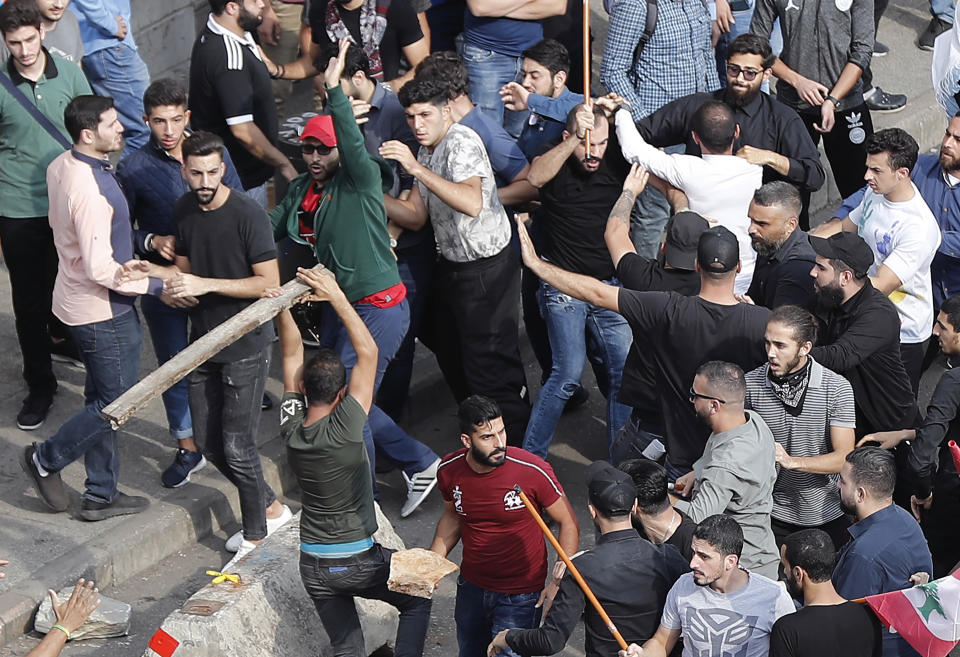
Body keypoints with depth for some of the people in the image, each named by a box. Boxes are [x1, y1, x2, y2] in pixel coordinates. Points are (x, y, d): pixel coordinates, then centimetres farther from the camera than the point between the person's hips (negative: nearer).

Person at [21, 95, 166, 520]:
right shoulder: (91, 189, -29)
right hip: (103, 310, -10)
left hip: (77, 301, 10)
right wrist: (155, 285, -18)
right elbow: (100, 269, -28)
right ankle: (46, 460, 21)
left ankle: (101, 495, 28)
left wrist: (121, 263, 12)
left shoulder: (60, 166, 0)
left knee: (102, 399, 18)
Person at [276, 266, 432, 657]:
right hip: (359, 561, -4)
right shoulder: (344, 430, -22)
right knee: (418, 599, 20)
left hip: (314, 566, 5)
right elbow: (368, 352, -19)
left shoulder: (290, 428, -9)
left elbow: (292, 355, 0)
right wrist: (337, 297, -18)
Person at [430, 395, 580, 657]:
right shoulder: (449, 470, -11)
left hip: (520, 596, -4)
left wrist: (559, 582, -20)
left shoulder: (533, 471, -24)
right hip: (471, 586, 5)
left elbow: (568, 524, -12)